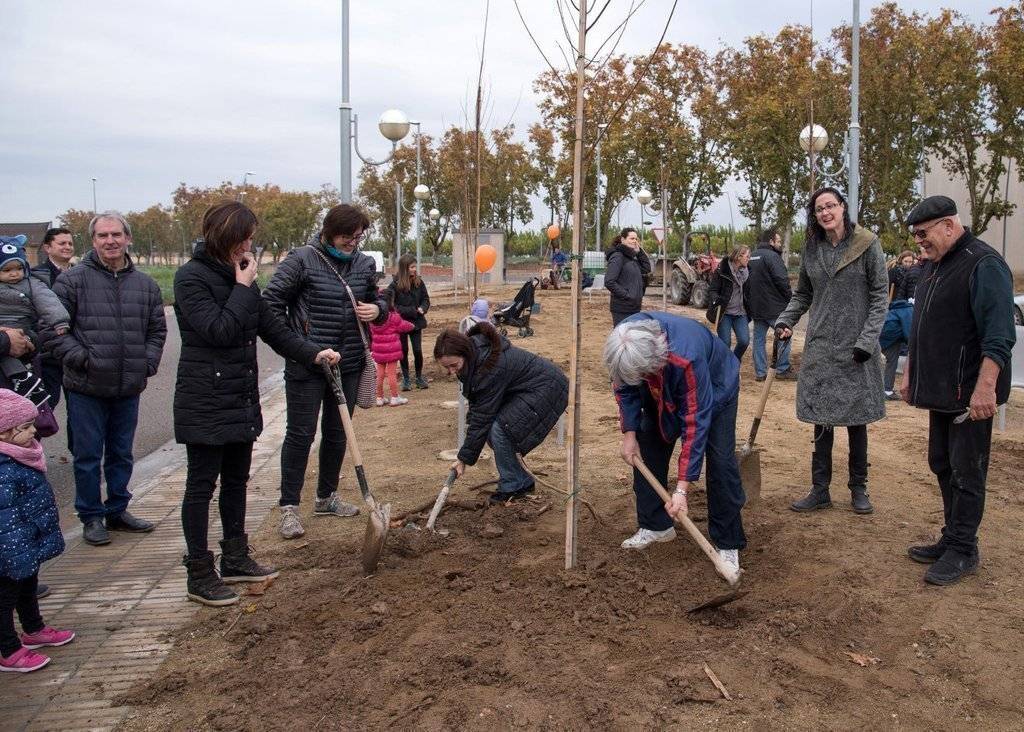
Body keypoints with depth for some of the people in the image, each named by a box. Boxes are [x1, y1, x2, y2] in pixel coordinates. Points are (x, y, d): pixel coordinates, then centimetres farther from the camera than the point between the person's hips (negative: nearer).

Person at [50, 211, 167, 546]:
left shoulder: (145, 284, 8)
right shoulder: (73, 279, -5)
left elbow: (157, 329, 15)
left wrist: (148, 364, 3)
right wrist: (80, 359, -14)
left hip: (129, 388, 4)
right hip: (86, 388, -4)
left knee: (122, 453, 16)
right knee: (88, 455, 4)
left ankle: (117, 510, 30)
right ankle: (91, 517, 18)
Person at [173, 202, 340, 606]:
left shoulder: (237, 276, 9)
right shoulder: (191, 277, -15)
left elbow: (271, 326, 12)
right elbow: (219, 331, -24)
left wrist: (312, 352, 2)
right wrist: (243, 287, -17)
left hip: (240, 398, 8)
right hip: (206, 402, -8)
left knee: (236, 480, 17)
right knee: (201, 485, 1)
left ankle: (235, 560, 31)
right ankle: (199, 575, 11)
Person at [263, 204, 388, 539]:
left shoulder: (364, 264, 6)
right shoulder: (302, 260, -10)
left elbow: (376, 299, 20)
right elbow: (271, 301, -8)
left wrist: (377, 310, -4)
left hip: (349, 364, 6)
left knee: (337, 433, 15)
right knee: (300, 434, -1)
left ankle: (326, 498, 31)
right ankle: (289, 507, 8)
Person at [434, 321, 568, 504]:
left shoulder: (491, 368, -33)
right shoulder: (475, 348, -7)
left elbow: (482, 418, -27)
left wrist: (464, 459, -20)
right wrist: (470, 419, 0)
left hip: (548, 389, -10)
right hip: (523, 389, 10)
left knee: (499, 429, -22)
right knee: (491, 429, -1)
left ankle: (512, 487, -5)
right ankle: (523, 482, 14)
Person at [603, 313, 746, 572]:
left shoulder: (687, 358, -46)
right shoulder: (621, 342, -30)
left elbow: (696, 422, -41)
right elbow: (624, 387, -8)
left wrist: (681, 489, -40)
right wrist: (629, 433, -14)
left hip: (714, 389, -5)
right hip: (663, 393, 5)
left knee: (721, 462, -12)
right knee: (646, 450, 1)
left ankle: (728, 544, -1)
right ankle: (654, 525, 17)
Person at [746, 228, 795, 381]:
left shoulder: (752, 257, 13)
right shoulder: (772, 257, -14)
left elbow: (748, 282, 18)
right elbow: (782, 281, -19)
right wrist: (790, 298, -5)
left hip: (755, 308, 8)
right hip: (774, 307, -8)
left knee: (759, 339, 10)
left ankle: (760, 372, 11)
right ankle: (782, 369, 6)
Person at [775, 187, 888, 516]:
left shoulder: (867, 245, -5)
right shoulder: (812, 248, 7)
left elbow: (880, 296, -5)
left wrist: (867, 340, -13)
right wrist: (785, 321, 1)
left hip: (855, 349, -3)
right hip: (820, 346, 3)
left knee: (856, 419, 7)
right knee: (821, 420, 6)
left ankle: (858, 489, 20)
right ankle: (820, 489, 14)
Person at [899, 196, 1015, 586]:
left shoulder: (984, 265, -14)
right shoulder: (932, 267, 15)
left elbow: (999, 335, -21)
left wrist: (985, 387, -26)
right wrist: (909, 374, 23)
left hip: (970, 393, -9)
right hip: (940, 390, 9)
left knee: (966, 472, -1)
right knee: (942, 465, 15)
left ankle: (963, 550, 10)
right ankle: (952, 538, 27)